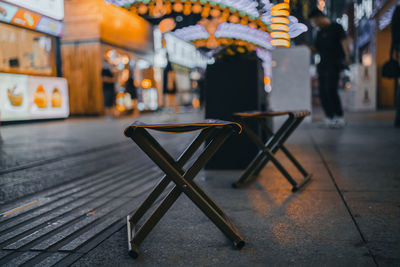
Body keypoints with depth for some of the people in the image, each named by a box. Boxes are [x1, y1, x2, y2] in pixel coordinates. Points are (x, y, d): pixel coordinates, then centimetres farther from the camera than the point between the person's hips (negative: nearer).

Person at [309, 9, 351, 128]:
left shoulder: (336, 27, 0)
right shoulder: (320, 33, 21)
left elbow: (344, 42, -10)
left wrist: (347, 57, -22)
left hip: (334, 64, -7)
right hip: (323, 65, 8)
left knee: (331, 90, -17)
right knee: (323, 93, 3)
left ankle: (339, 117, -11)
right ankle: (329, 117, 12)